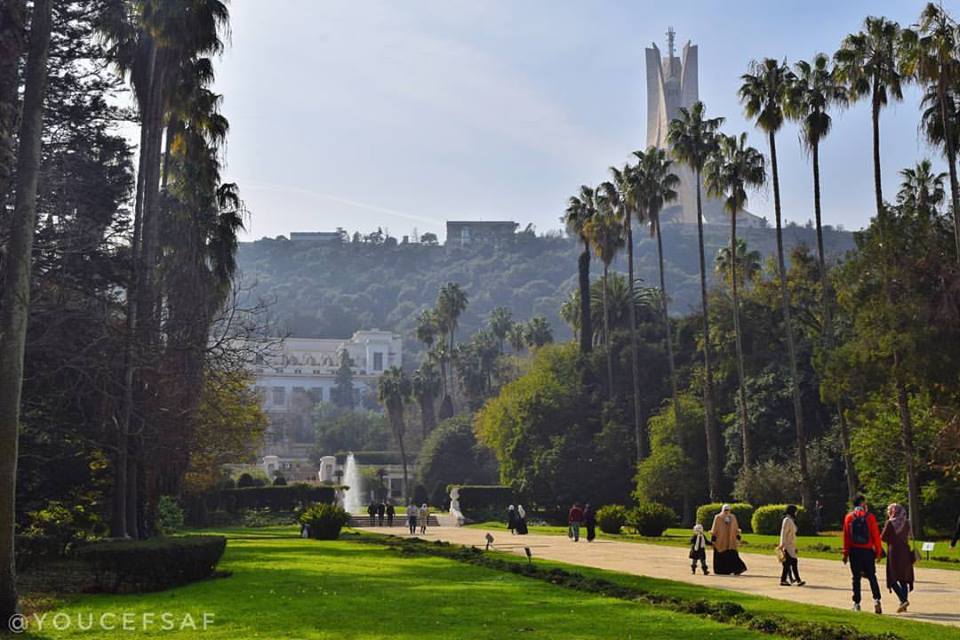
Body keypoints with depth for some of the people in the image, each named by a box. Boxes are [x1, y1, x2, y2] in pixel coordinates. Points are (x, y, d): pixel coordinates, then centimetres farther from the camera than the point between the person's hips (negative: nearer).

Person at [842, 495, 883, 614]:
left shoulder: (849, 517, 1)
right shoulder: (869, 517, -4)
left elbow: (846, 537, 0)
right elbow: (876, 535, -5)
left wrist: (845, 553, 5)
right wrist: (878, 551, 1)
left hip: (854, 551, 1)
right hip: (868, 551, -1)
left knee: (856, 578, 8)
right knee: (872, 577, 8)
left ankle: (856, 603, 8)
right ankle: (876, 599, -9)